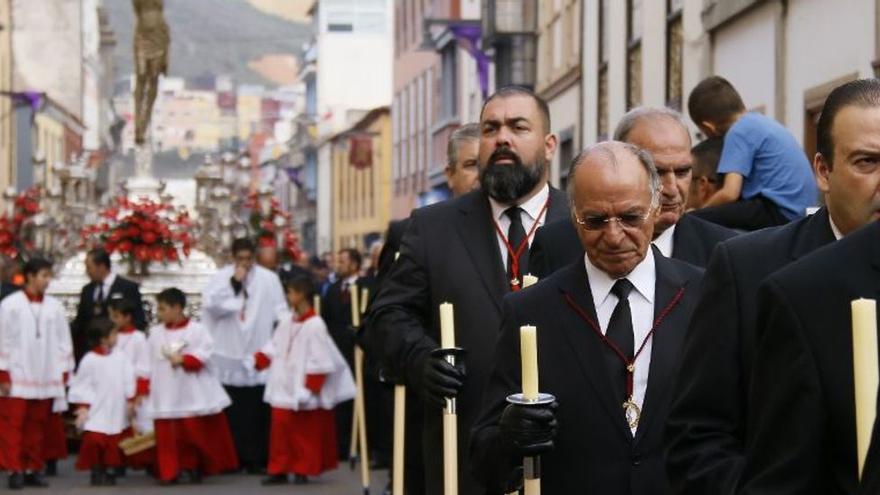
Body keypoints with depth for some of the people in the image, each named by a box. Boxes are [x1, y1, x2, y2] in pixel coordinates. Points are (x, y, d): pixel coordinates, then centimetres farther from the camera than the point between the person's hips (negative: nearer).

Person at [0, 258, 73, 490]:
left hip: (46, 379, 3)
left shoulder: (55, 306, 6)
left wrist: (63, 373, 6)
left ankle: (34, 469, 15)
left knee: (37, 425, 8)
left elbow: (64, 341, 9)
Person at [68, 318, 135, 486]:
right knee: (94, 440, -11)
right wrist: (83, 407, -9)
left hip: (116, 411, 4)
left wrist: (130, 400, 5)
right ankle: (96, 472, 4)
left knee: (113, 443, 6)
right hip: (97, 411, -4)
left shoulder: (120, 357, 2)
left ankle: (110, 471, 19)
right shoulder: (89, 360, -9)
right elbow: (82, 385, -6)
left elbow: (129, 380, 7)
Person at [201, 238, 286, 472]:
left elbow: (280, 313, 3)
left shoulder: (269, 279, 3)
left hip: (259, 354, 0)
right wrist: (234, 283, -9)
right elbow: (210, 304, -8)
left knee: (258, 410, -3)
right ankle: (233, 458, 8)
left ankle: (257, 458, 2)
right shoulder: (220, 278, 5)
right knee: (233, 410, 1)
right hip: (229, 355, 1)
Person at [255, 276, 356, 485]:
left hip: (303, 392, -7)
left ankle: (303, 470, 15)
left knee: (305, 433, 5)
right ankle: (279, 470, 10)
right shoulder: (287, 324, 7)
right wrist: (257, 361, -6)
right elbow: (274, 348, 11)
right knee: (281, 427, 5)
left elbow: (319, 360, -16)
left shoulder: (315, 325, -16)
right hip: (284, 390, 7)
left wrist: (311, 387, -16)